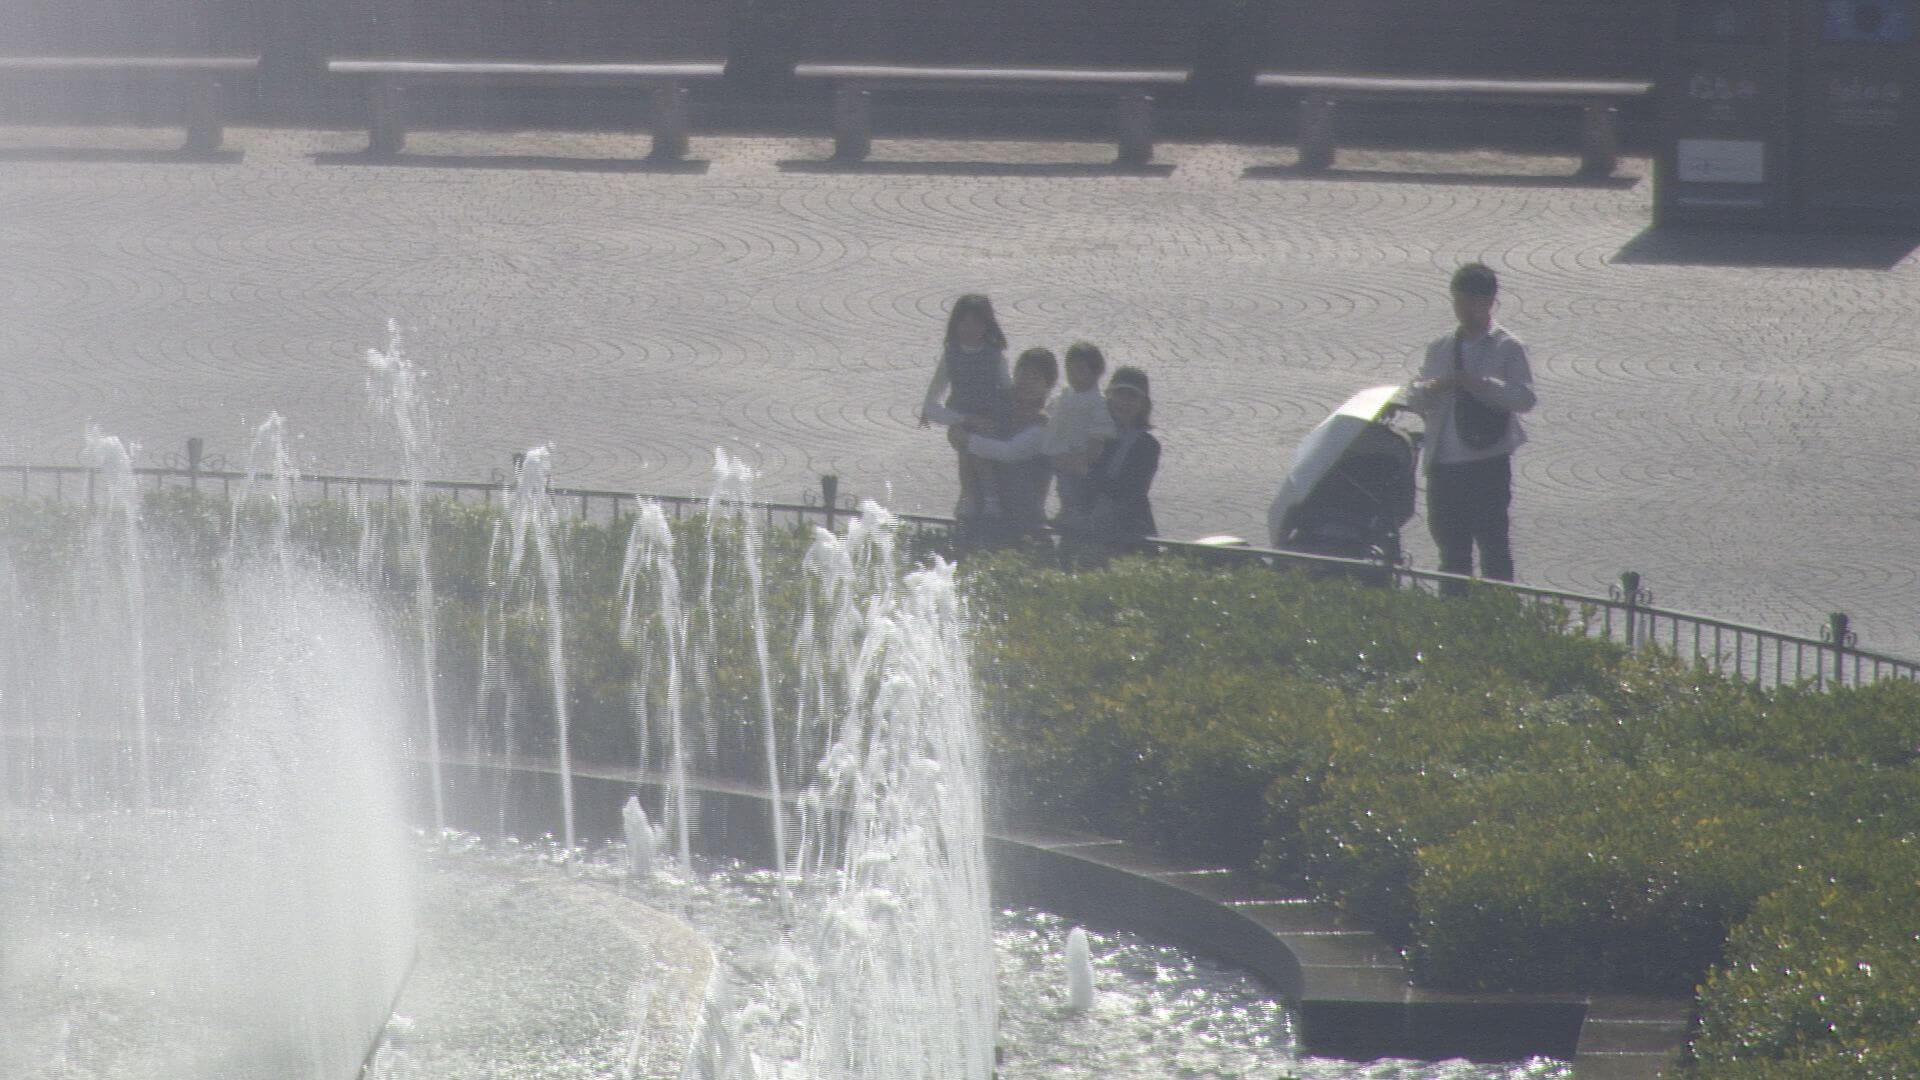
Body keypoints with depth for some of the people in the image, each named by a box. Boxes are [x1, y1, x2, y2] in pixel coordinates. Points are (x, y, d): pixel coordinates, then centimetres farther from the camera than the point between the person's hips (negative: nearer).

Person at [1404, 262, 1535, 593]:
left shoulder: (1507, 348, -1)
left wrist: (1480, 384, -23)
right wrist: (1431, 388, -11)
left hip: (1488, 463, -5)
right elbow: (1415, 398, 12)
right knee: (1452, 549, 11)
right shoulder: (1440, 348, 14)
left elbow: (1524, 398, -14)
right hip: (1444, 464, 5)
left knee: (1493, 543, -3)